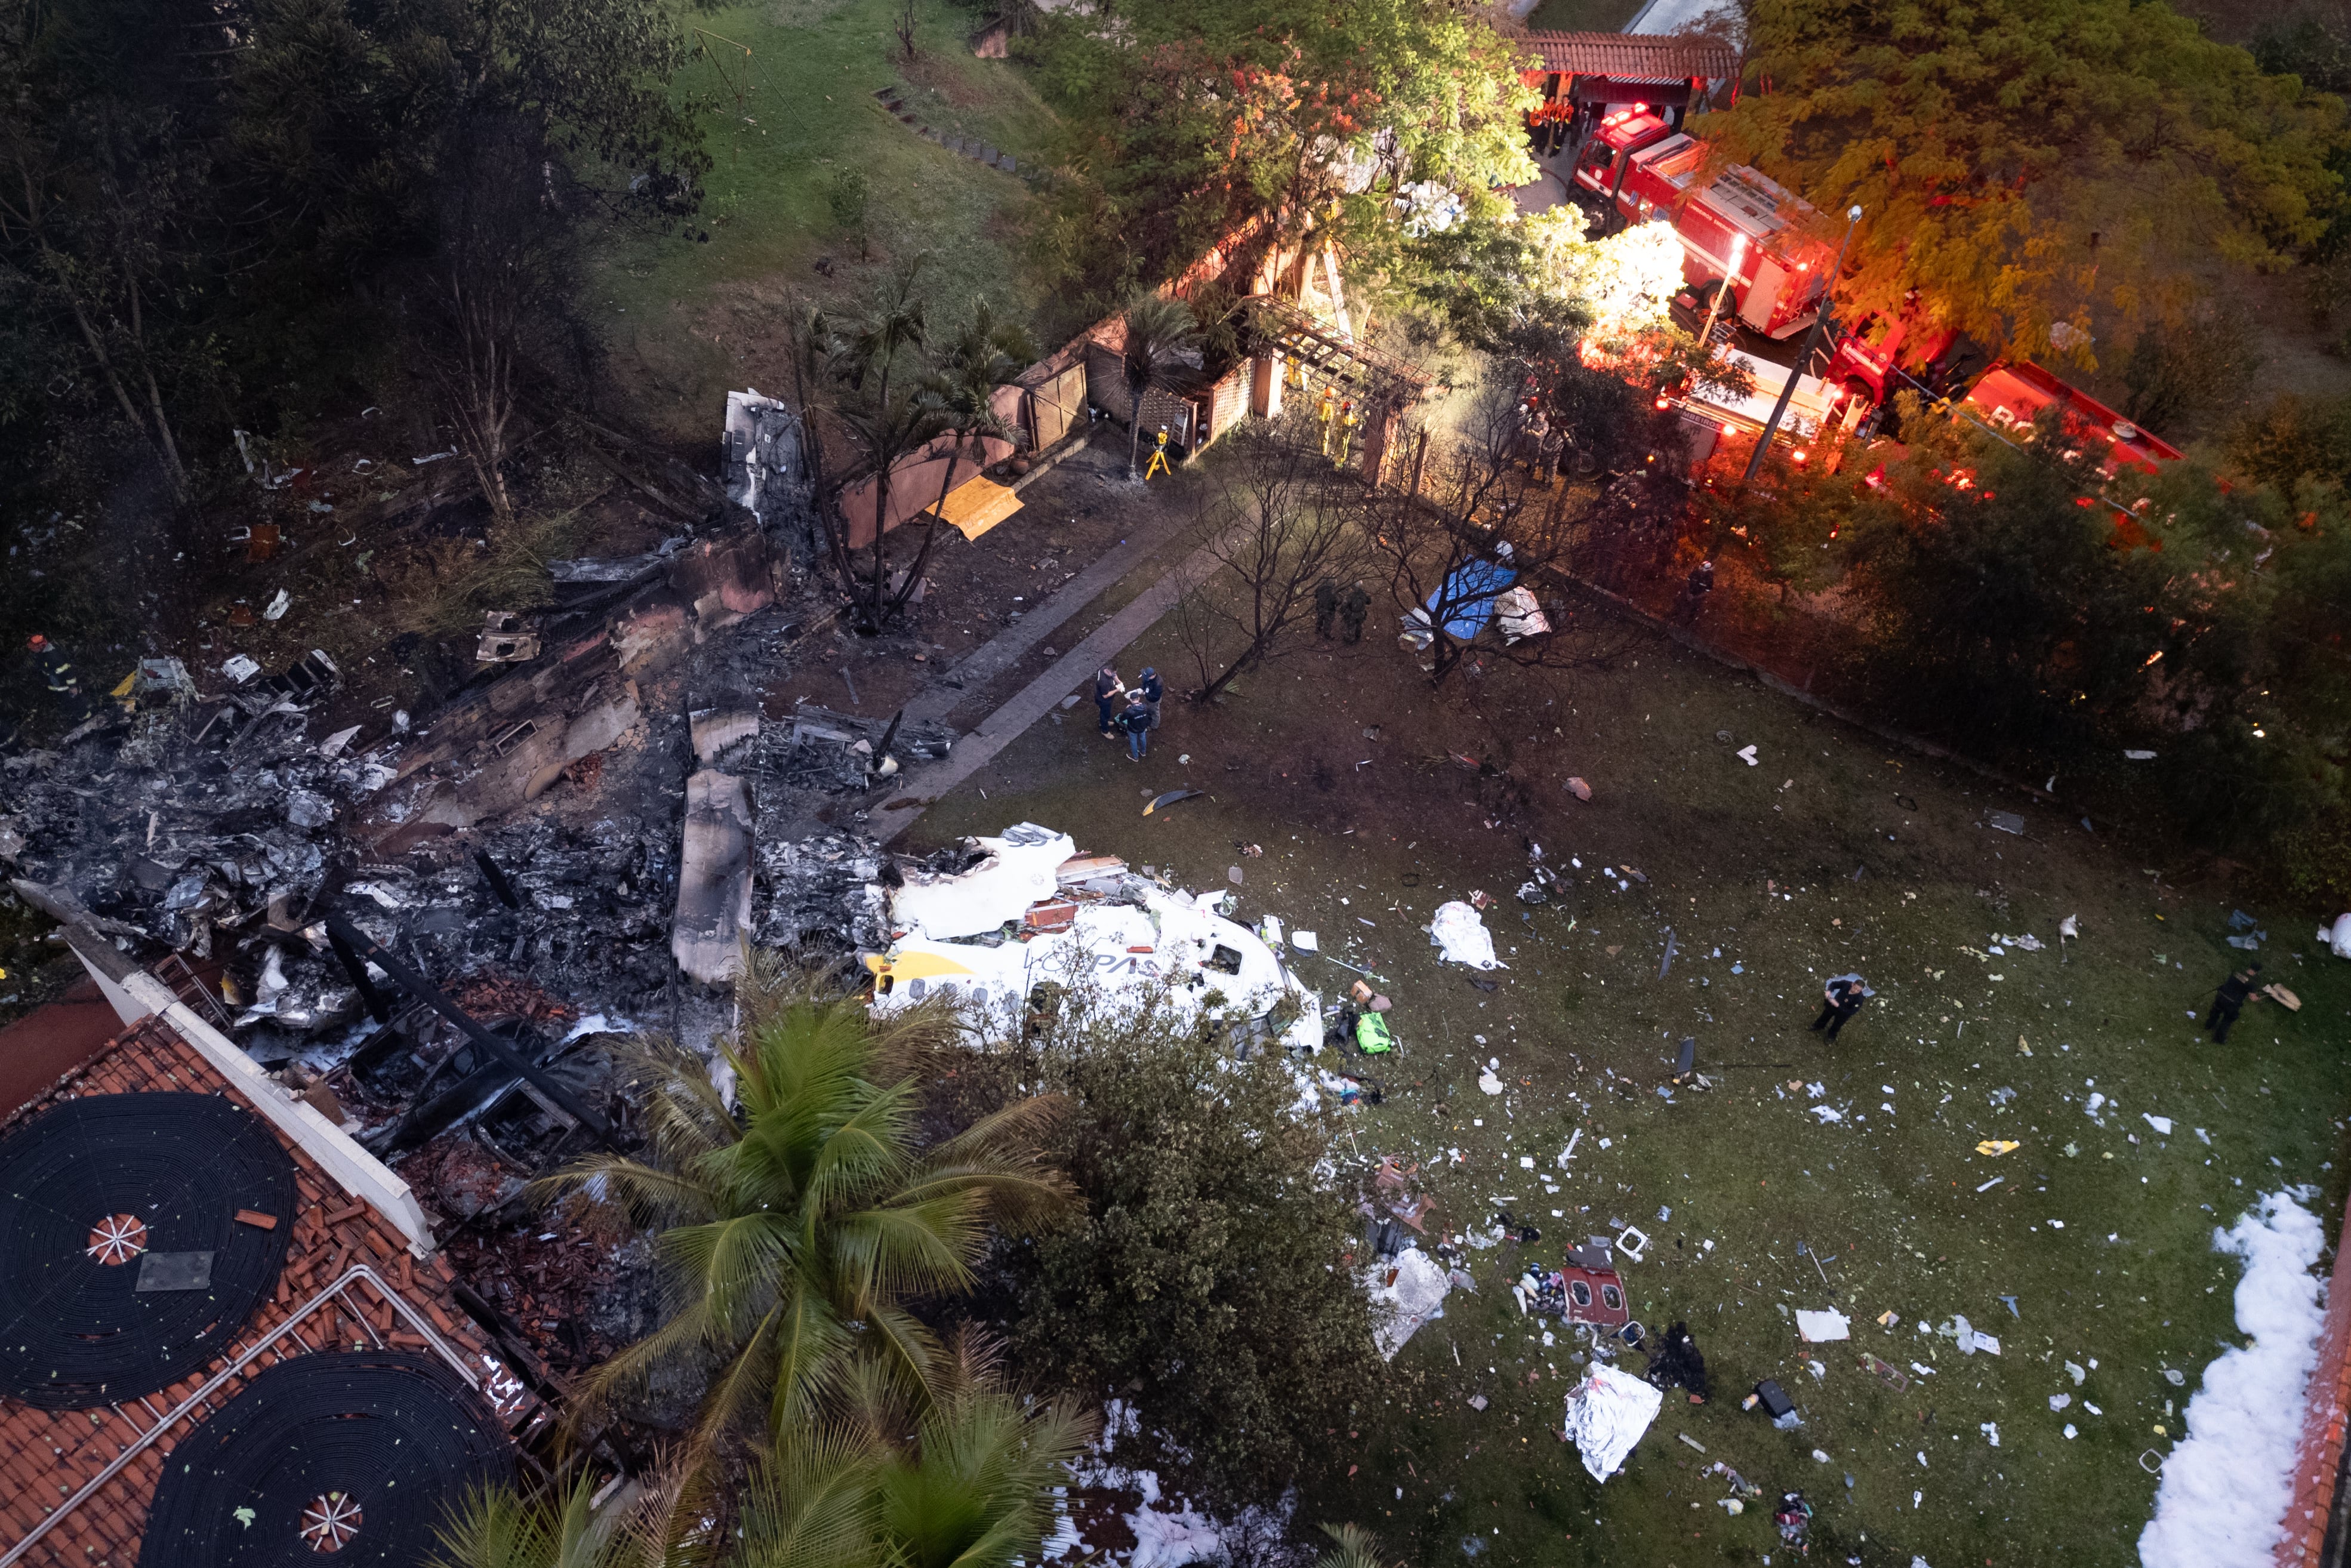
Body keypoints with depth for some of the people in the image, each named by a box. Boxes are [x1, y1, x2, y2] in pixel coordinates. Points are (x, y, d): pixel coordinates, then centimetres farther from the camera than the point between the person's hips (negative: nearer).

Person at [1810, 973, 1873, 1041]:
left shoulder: (1859, 999, -38)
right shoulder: (1846, 983, -29)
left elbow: (1851, 1012, -35)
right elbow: (1834, 984, -12)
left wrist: (1838, 1006, -41)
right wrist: (1829, 991, -32)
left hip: (1843, 1013, -3)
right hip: (1833, 1004, 3)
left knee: (1836, 1026, 25)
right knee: (1825, 1016, 31)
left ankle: (1831, 1036, 58)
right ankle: (1818, 1026, 62)